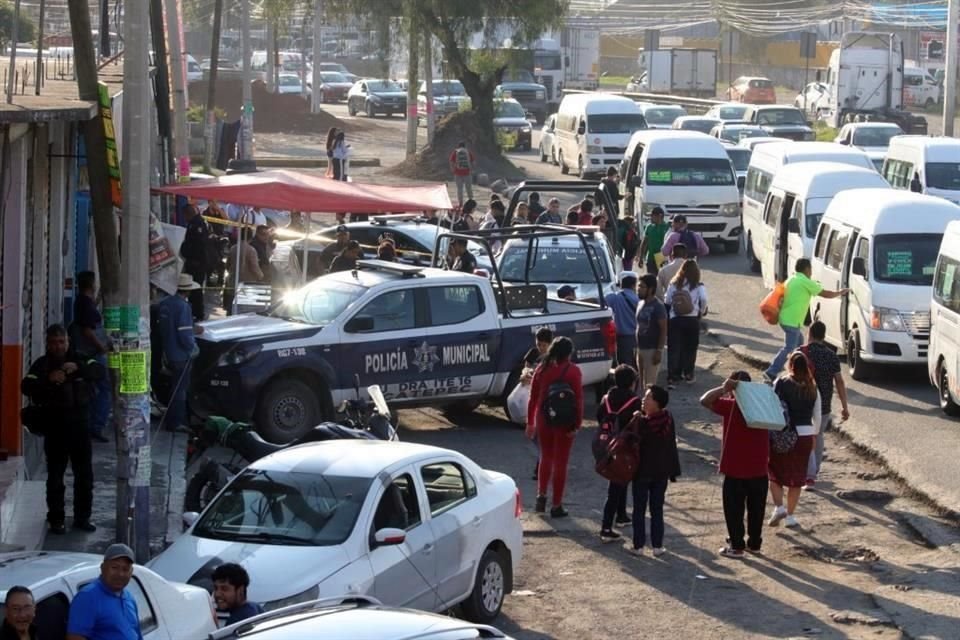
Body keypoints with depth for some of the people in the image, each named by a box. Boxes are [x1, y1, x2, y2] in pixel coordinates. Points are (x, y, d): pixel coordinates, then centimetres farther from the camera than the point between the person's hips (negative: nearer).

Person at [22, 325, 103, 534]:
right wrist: (48, 379, -30)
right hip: (54, 426, -2)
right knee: (55, 475, 1)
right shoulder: (42, 364, 0)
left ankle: (82, 517, 17)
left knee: (85, 473, 7)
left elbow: (101, 372, -9)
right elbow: (26, 387, -13)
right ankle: (56, 519, 7)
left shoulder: (79, 360, 6)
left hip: (79, 423, 2)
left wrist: (78, 368, -26)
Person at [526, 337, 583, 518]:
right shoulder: (572, 371, -10)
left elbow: (533, 398, 4)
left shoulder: (542, 369, 1)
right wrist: (577, 425, -9)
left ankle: (541, 496, 15)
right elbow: (578, 400, -13)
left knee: (546, 457, 23)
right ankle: (556, 506, 9)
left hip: (543, 419, 3)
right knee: (560, 462, 5)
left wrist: (530, 422, 12)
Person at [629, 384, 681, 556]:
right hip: (661, 472, 4)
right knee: (657, 510, 12)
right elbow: (672, 447, 4)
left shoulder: (641, 422, -20)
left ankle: (638, 546, 8)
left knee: (639, 510, 7)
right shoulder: (668, 420, -4)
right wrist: (673, 470, 11)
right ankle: (657, 546, 12)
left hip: (642, 471, -4)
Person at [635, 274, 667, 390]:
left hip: (652, 350, -8)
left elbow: (664, 330, -15)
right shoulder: (640, 304, 10)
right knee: (641, 381, 12)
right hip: (640, 349, 8)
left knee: (650, 384, -6)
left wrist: (659, 351, -20)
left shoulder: (658, 307, -14)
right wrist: (636, 348, 14)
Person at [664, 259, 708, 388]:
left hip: (675, 319, 1)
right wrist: (702, 311, 1)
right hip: (692, 319, -1)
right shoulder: (698, 286, -3)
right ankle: (688, 375, 24)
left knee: (673, 349, 2)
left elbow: (667, 301, 0)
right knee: (690, 348, 16)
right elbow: (703, 300, -17)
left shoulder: (673, 285, 3)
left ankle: (672, 377, -5)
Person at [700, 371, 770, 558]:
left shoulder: (730, 406, -15)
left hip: (736, 470, -5)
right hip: (759, 469, 5)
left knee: (734, 509, 5)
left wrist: (723, 388, -19)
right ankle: (755, 543, 24)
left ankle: (736, 546, 7)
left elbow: (705, 400, -19)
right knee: (756, 508, 16)